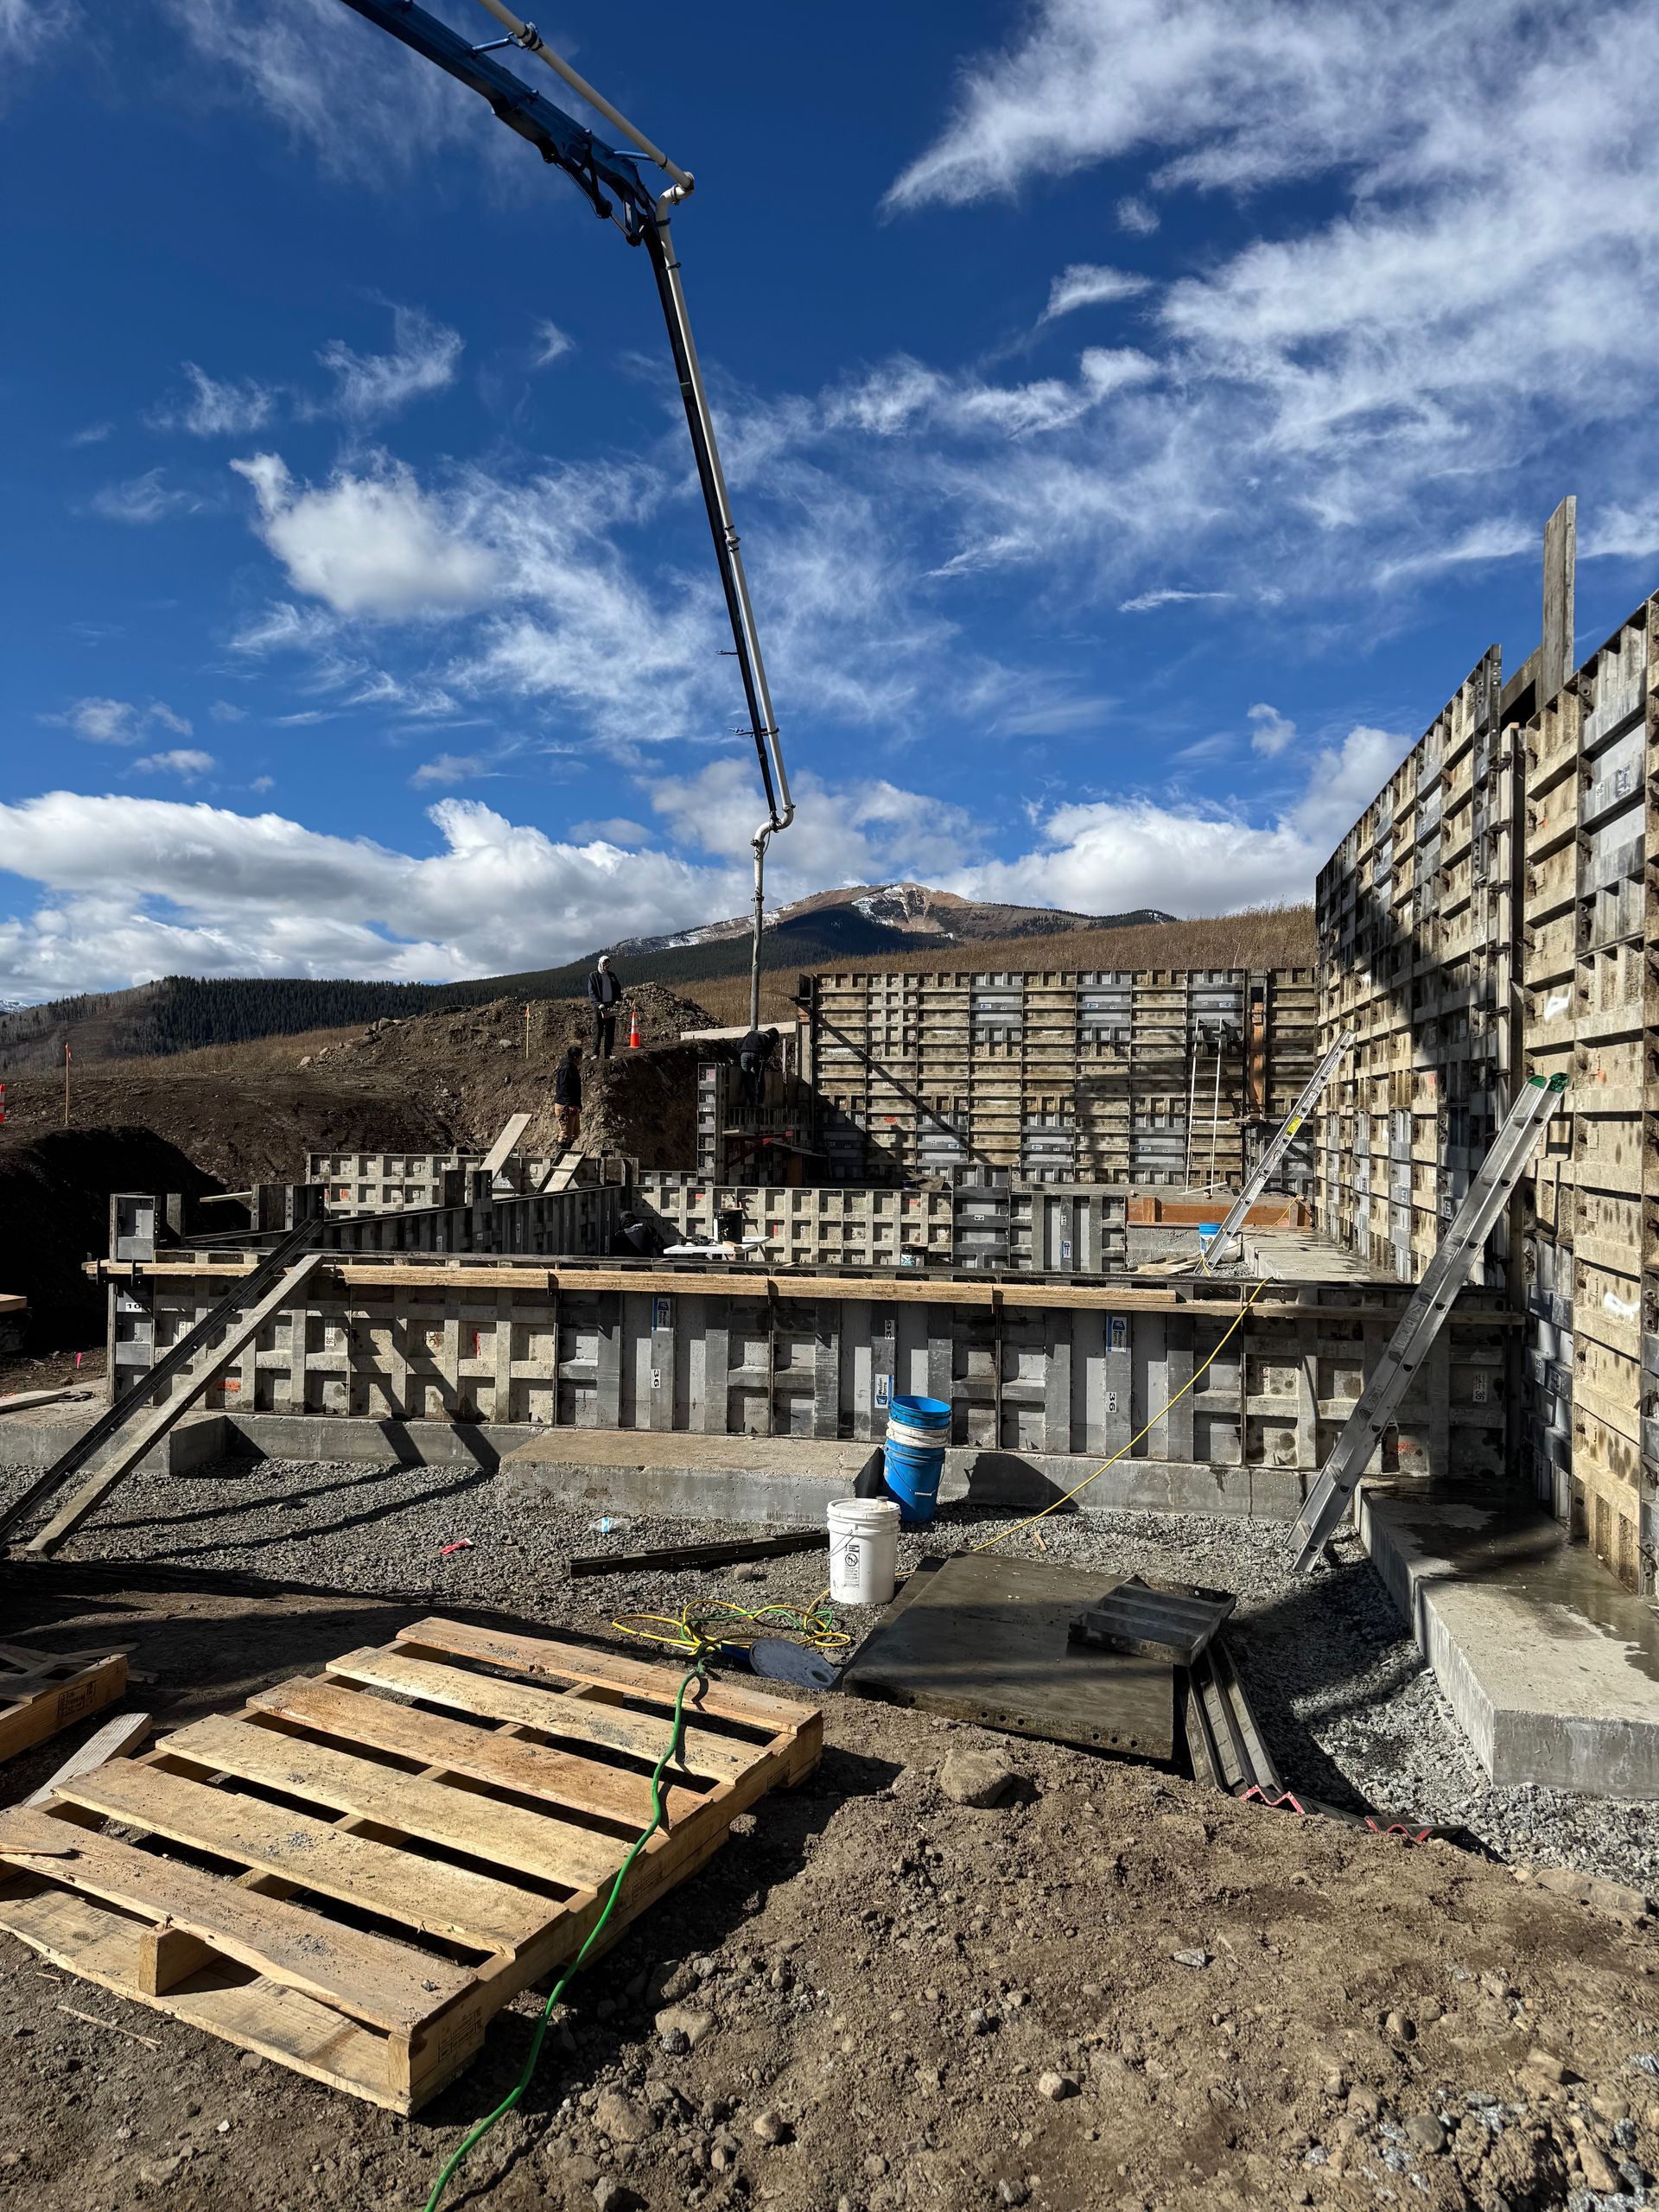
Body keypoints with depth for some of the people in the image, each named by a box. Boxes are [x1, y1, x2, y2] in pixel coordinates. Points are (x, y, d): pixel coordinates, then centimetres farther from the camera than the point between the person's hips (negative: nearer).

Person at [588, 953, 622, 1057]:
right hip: (599, 1006, -4)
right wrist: (598, 1004, -17)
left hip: (611, 1006, 5)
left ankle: (608, 1053, 7)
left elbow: (618, 989, 17)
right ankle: (596, 1054, -7)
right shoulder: (593, 976, 3)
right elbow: (591, 992, -4)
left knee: (610, 1031, 3)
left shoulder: (612, 976, 17)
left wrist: (617, 1000, -2)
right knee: (598, 1030, -7)